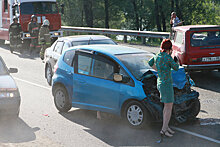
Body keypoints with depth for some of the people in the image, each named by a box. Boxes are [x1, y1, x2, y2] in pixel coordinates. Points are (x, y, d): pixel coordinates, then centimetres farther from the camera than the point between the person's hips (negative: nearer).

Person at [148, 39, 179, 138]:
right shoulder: (168, 58, -20)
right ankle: (164, 130, 0)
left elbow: (150, 63, 24)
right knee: (169, 107, -2)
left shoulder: (156, 56, 4)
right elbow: (176, 68, -6)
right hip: (166, 84, -9)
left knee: (166, 107, 16)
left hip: (160, 83, 9)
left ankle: (165, 127, 23)